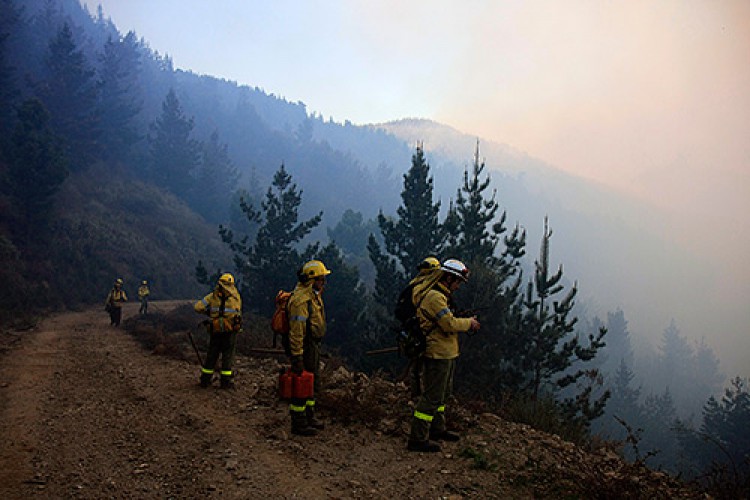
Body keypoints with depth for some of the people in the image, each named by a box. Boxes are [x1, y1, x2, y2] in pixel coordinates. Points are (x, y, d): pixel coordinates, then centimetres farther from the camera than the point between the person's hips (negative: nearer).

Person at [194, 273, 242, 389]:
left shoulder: (212, 296, -1)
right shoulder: (236, 297, 1)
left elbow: (197, 307, -3)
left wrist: (208, 312, 13)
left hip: (215, 331, 1)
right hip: (230, 331, -1)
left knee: (211, 355, 12)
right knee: (228, 355, 7)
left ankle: (205, 380, 20)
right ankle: (226, 381, 7)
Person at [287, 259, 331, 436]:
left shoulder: (314, 295, 10)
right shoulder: (301, 300, -23)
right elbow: (296, 330, -25)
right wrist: (297, 357, -25)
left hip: (313, 346, 10)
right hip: (304, 347, -10)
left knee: (313, 384, 20)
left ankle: (309, 416, 33)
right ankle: (298, 423, 10)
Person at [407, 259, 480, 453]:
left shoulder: (440, 294, 15)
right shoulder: (434, 296, -20)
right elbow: (450, 323, -26)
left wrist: (466, 323, 3)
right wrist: (469, 323, -11)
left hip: (445, 353, 11)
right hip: (437, 354, -11)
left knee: (443, 393, 22)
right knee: (432, 396, -7)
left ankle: (437, 429, 36)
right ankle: (418, 439, -1)